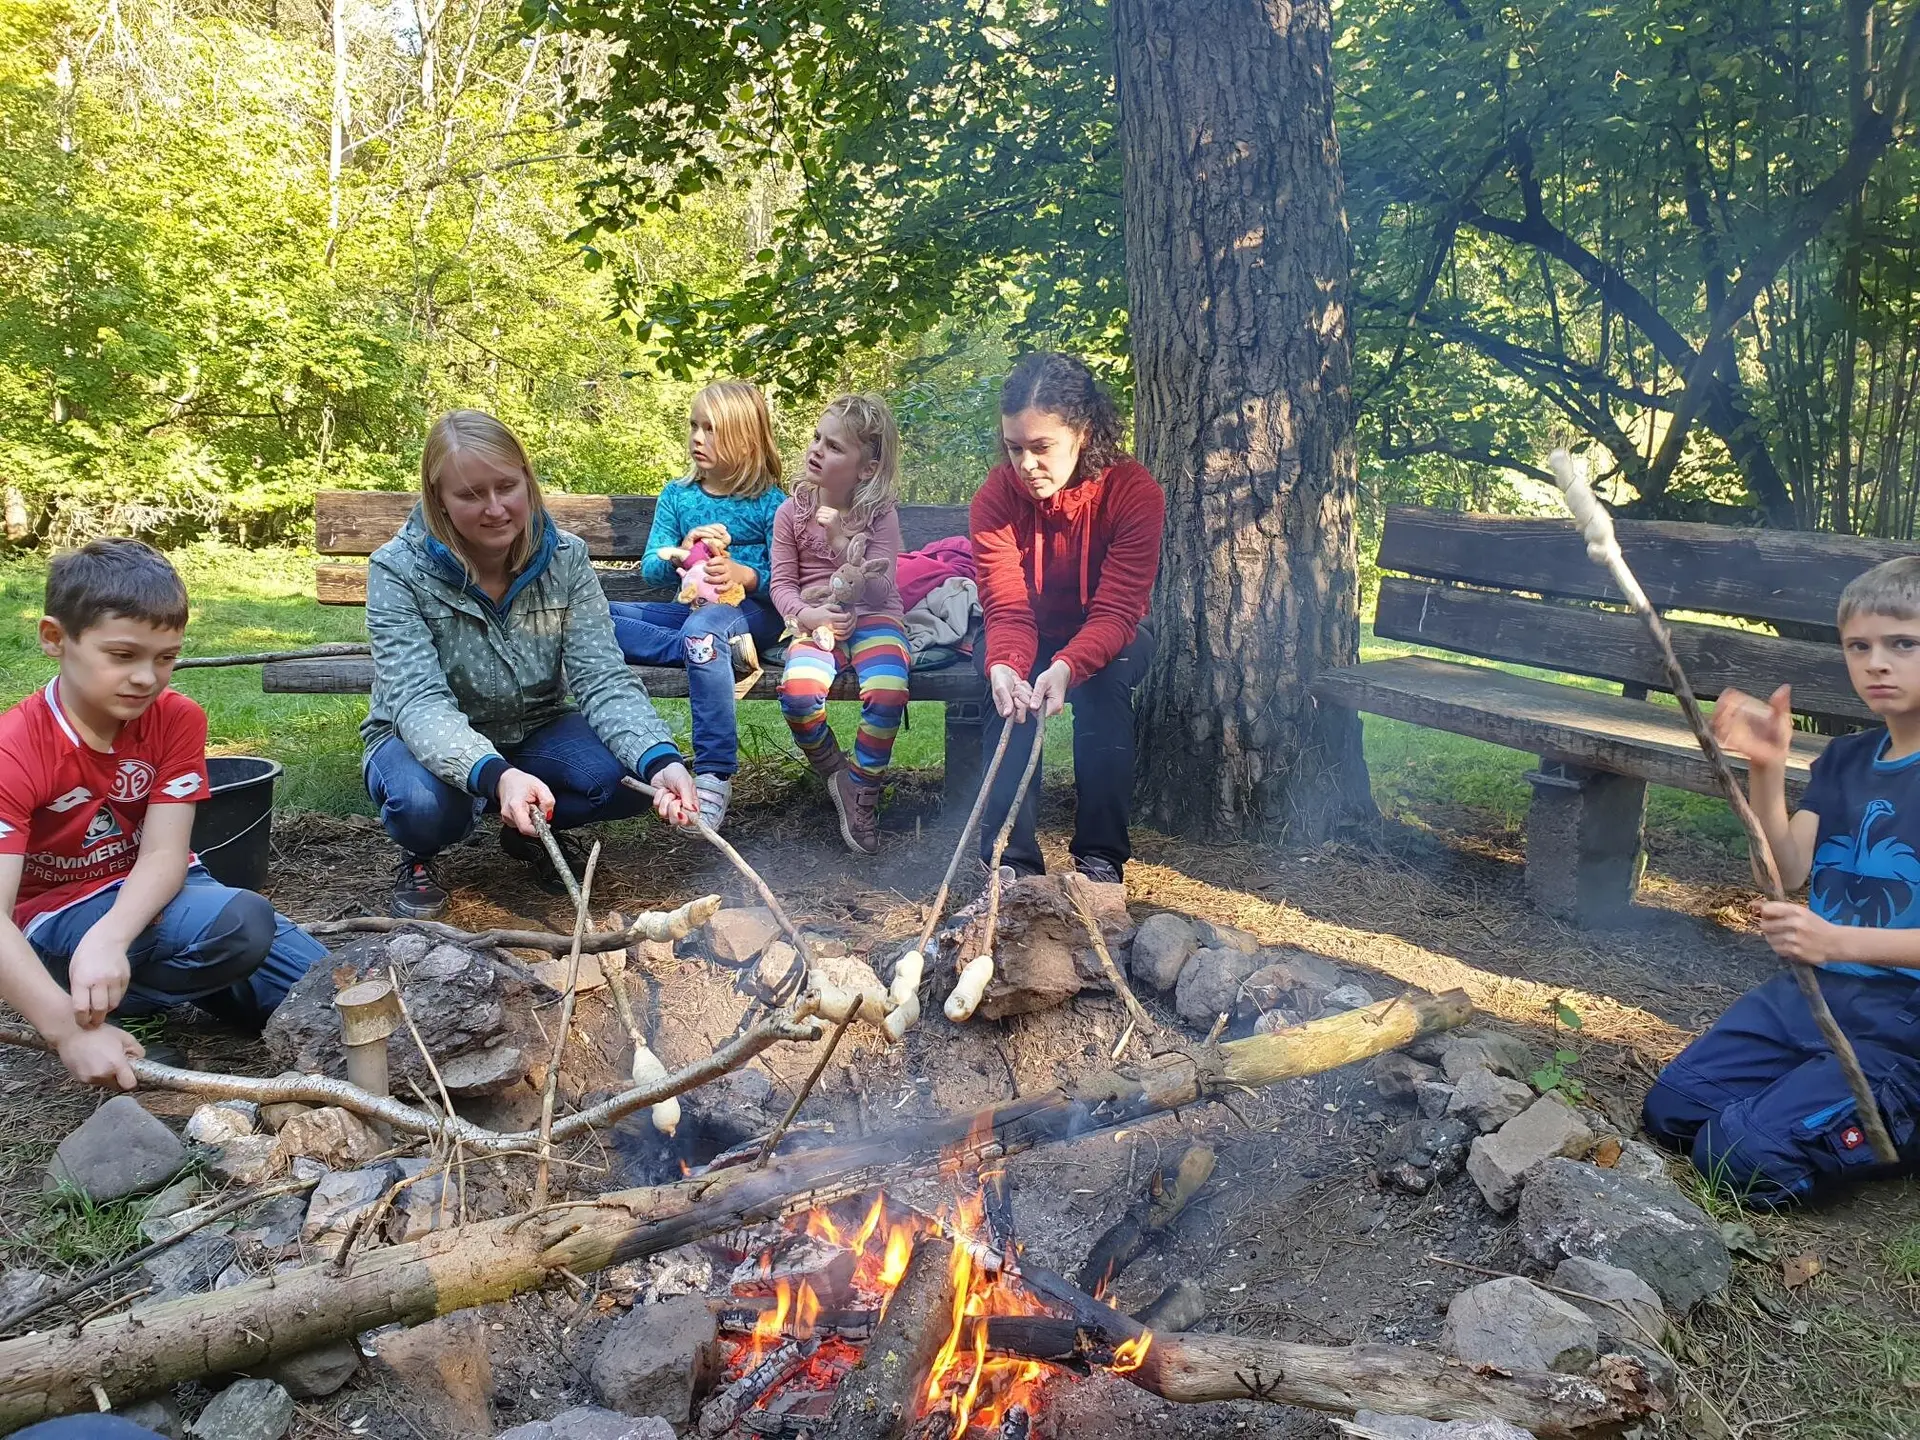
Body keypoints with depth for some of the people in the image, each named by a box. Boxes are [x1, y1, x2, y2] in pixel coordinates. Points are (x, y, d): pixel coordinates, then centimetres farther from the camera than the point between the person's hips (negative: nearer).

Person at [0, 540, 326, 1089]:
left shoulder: (177, 719, -9)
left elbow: (165, 855, -18)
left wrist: (107, 941, -39)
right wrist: (70, 1031, -43)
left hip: (150, 894, 4)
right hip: (57, 913, -4)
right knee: (239, 923, -32)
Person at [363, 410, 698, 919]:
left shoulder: (565, 557, -12)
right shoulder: (398, 571, -20)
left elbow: (604, 679, -19)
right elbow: (420, 702, -31)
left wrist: (660, 760, -40)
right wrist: (495, 776, -52)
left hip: (534, 732, 3)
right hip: (429, 743, -3)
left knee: (632, 774, -26)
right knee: (427, 803, -37)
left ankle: (531, 831, 7)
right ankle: (418, 857, 2)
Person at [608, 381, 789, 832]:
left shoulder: (769, 502, -2)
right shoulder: (676, 496, 10)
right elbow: (650, 570, 3)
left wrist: (742, 574, -26)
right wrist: (682, 553, -19)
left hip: (751, 611, -6)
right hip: (690, 607, 6)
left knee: (703, 628, -41)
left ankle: (713, 781, -41)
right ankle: (723, 648, -27)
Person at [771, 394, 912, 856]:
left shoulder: (880, 514, -2)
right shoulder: (792, 512, 3)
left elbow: (879, 590, -9)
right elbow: (782, 583, 3)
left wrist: (843, 542, -24)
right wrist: (805, 614, -17)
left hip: (872, 618, -1)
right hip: (815, 622, 1)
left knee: (887, 693, -32)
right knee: (798, 695, -31)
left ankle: (861, 790, -5)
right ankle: (833, 772, 1)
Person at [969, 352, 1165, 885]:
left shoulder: (1134, 491, -25)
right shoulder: (996, 497, -20)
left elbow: (1116, 611, -30)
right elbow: (1007, 610, -24)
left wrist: (1067, 667, -51)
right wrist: (1005, 665, -49)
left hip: (1106, 640, -1)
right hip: (1029, 637, 1)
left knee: (1106, 677, -34)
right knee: (1009, 688, -32)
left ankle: (1101, 856, -26)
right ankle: (1012, 859, -28)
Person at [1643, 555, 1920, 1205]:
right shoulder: (1844, 759, 9)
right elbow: (1789, 873, -2)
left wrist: (1836, 940, -29)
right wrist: (1767, 769, -15)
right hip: (1810, 991, 7)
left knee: (1740, 1157, -18)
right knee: (1670, 1112, 2)